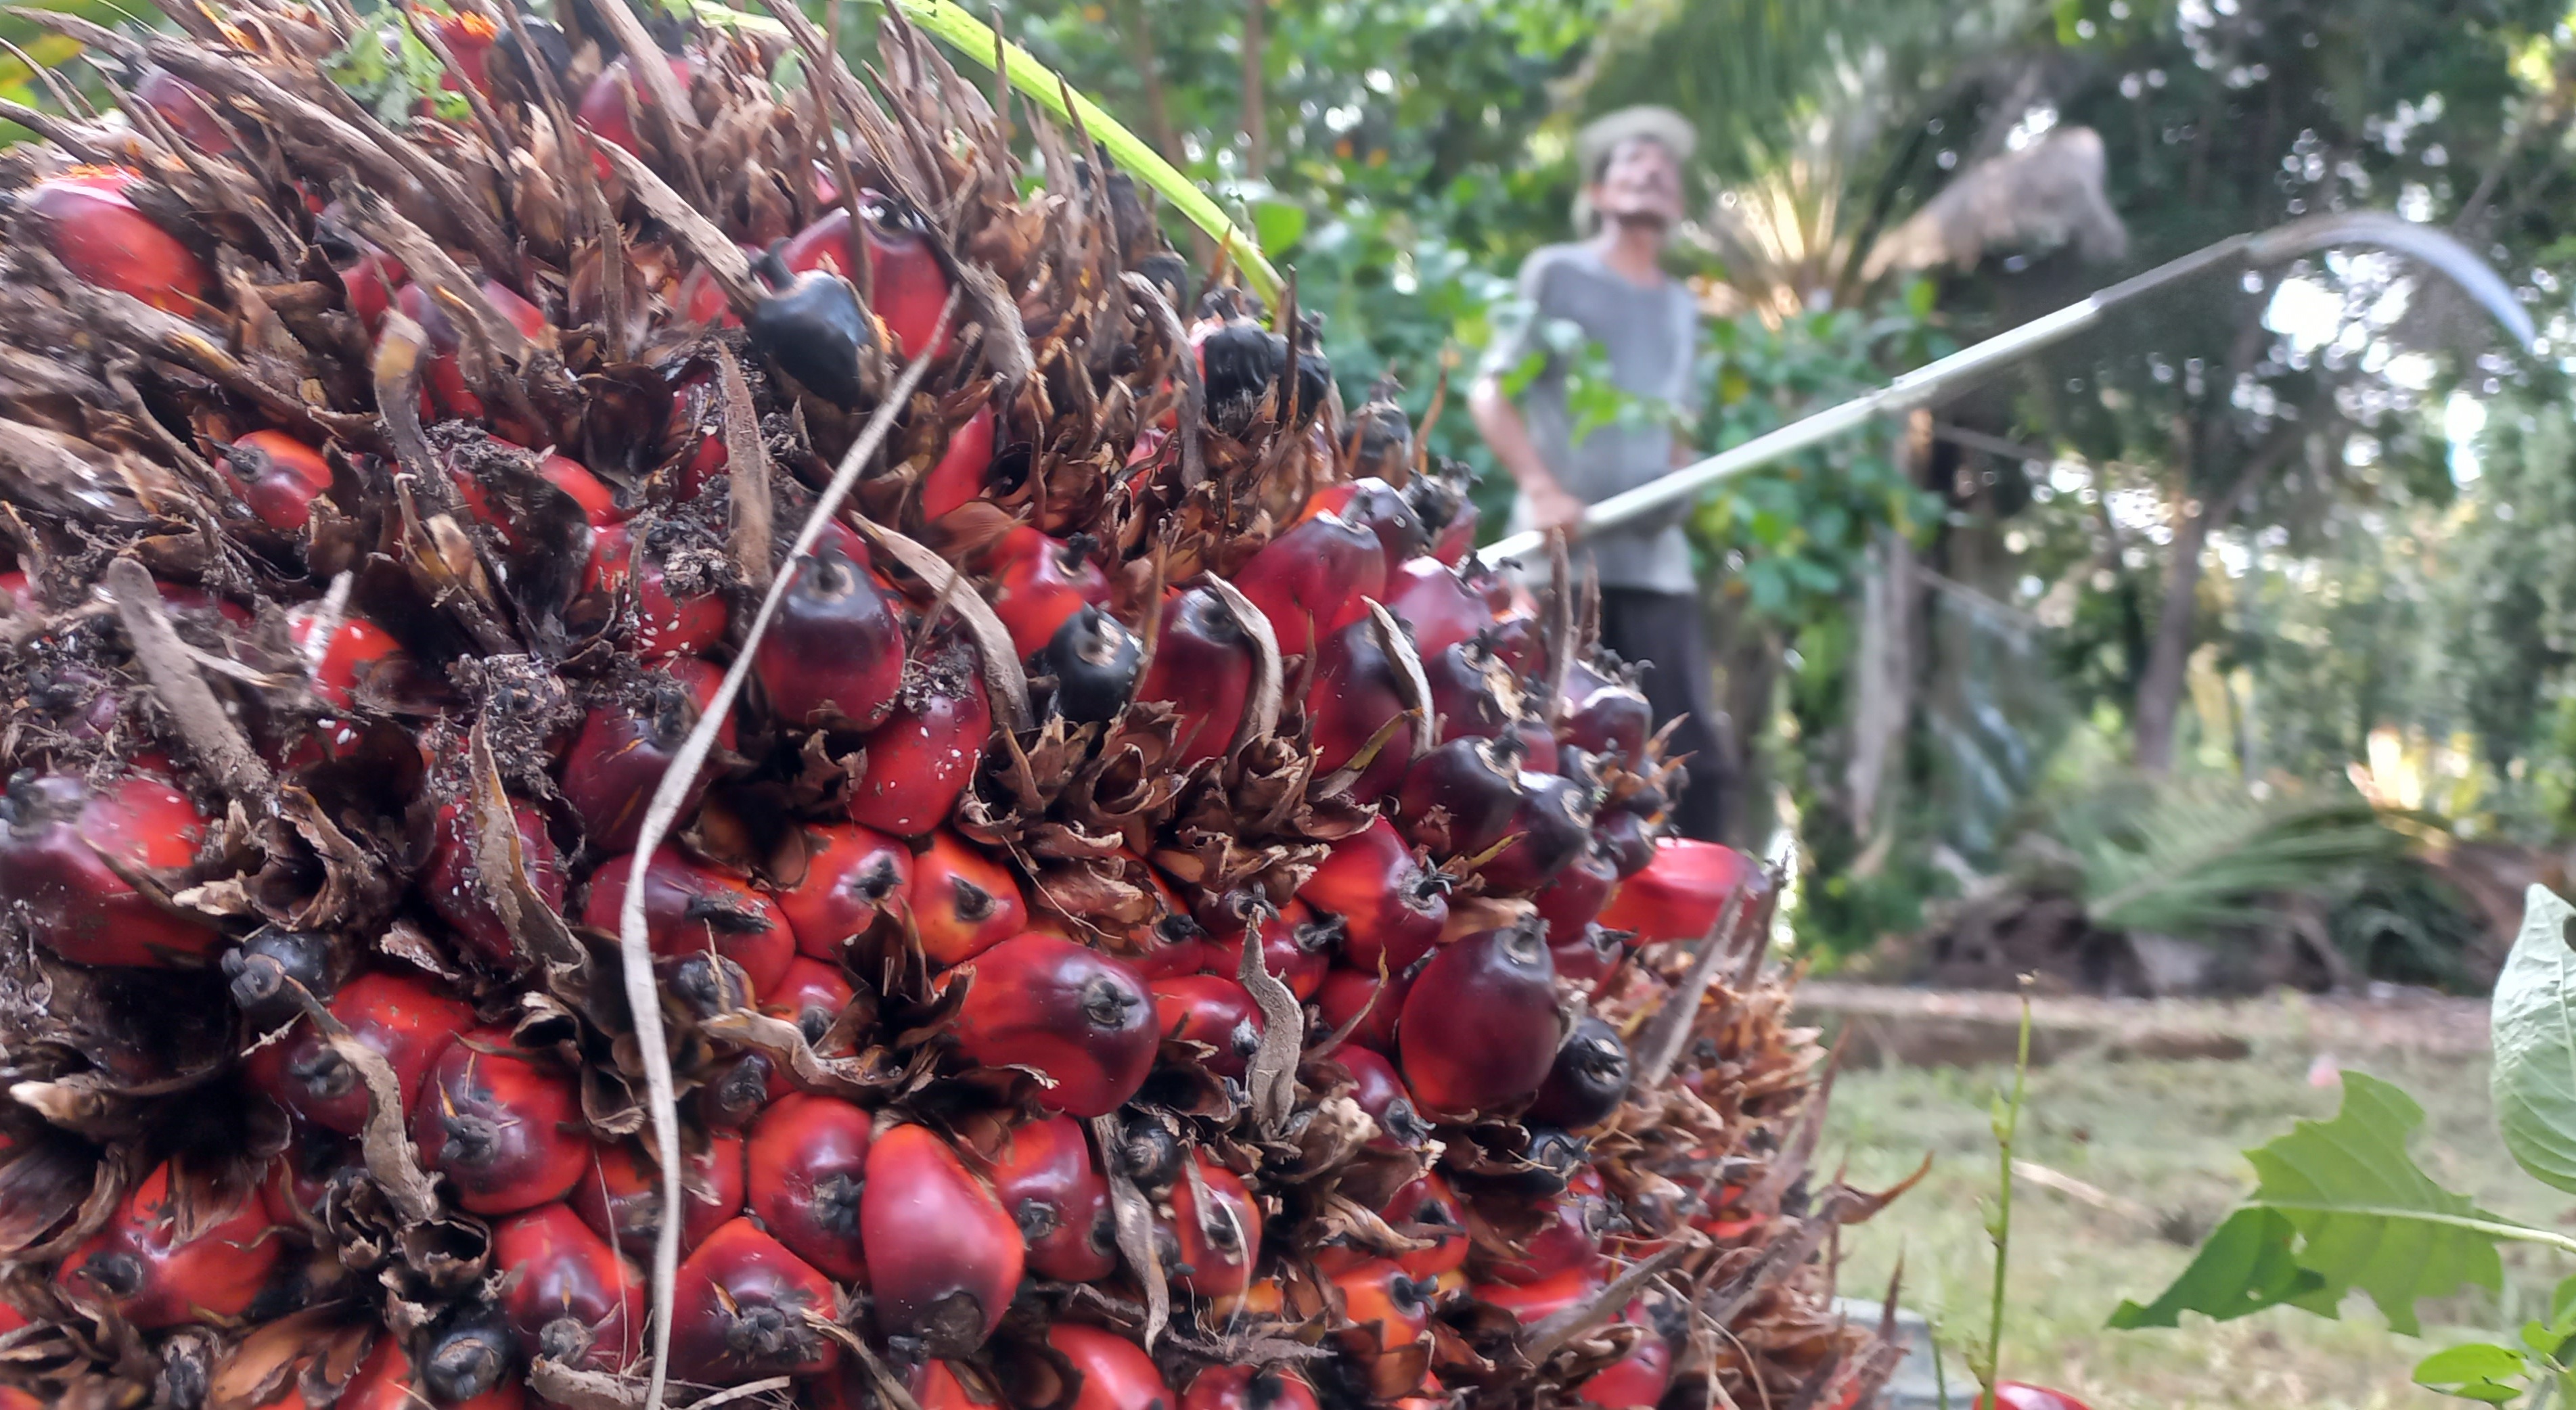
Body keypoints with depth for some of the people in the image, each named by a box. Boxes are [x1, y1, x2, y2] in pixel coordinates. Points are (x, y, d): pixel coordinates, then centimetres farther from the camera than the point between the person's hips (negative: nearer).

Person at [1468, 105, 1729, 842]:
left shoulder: (1682, 306, 20)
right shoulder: (1556, 273, 4)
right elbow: (1489, 393, 0)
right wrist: (1541, 488, -14)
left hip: (1656, 556, 5)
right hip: (1562, 554, -5)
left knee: (1693, 751, -2)